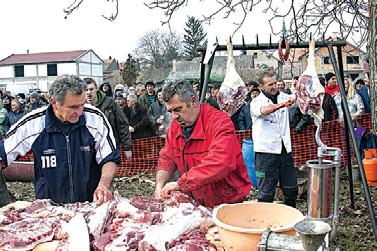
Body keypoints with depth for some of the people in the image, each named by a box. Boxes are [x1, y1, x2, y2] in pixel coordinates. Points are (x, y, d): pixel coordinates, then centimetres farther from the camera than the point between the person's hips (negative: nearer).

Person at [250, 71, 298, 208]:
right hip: (266, 151, -5)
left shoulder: (283, 97, 12)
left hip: (285, 149, 5)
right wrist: (282, 105, -46)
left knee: (291, 188, 14)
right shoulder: (256, 102, -6)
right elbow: (264, 110, -27)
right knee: (266, 191, 1)